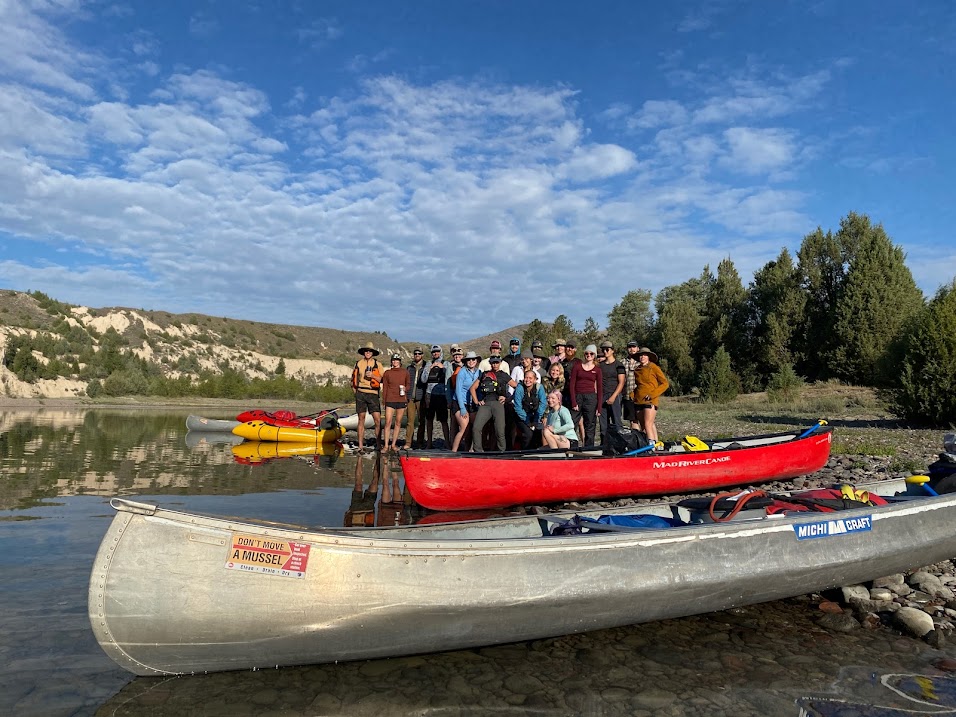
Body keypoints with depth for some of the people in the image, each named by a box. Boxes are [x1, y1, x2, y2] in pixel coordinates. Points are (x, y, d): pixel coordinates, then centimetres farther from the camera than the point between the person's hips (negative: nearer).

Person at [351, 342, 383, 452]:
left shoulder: (377, 364, 6)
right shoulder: (358, 363, 10)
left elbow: (383, 380, 2)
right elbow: (353, 378, 19)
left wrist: (373, 376, -13)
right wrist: (355, 390, 9)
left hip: (373, 394, -1)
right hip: (360, 394, 1)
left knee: (378, 420, -7)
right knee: (361, 419, 3)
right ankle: (360, 445, 7)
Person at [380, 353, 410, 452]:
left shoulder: (405, 372, 8)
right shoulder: (387, 373, 7)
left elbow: (409, 384, 13)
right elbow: (384, 387, 9)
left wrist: (405, 388, -9)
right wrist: (384, 400, 6)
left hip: (402, 400, 1)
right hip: (390, 400, -1)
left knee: (398, 422, 5)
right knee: (388, 422, -8)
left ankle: (393, 444, 13)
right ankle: (386, 445, -3)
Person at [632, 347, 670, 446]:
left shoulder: (654, 368, -2)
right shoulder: (637, 370, 13)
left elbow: (665, 384, -3)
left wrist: (652, 395, -11)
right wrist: (633, 395, 9)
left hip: (650, 401, -6)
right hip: (639, 401, 6)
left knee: (648, 425, -16)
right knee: (643, 426, 7)